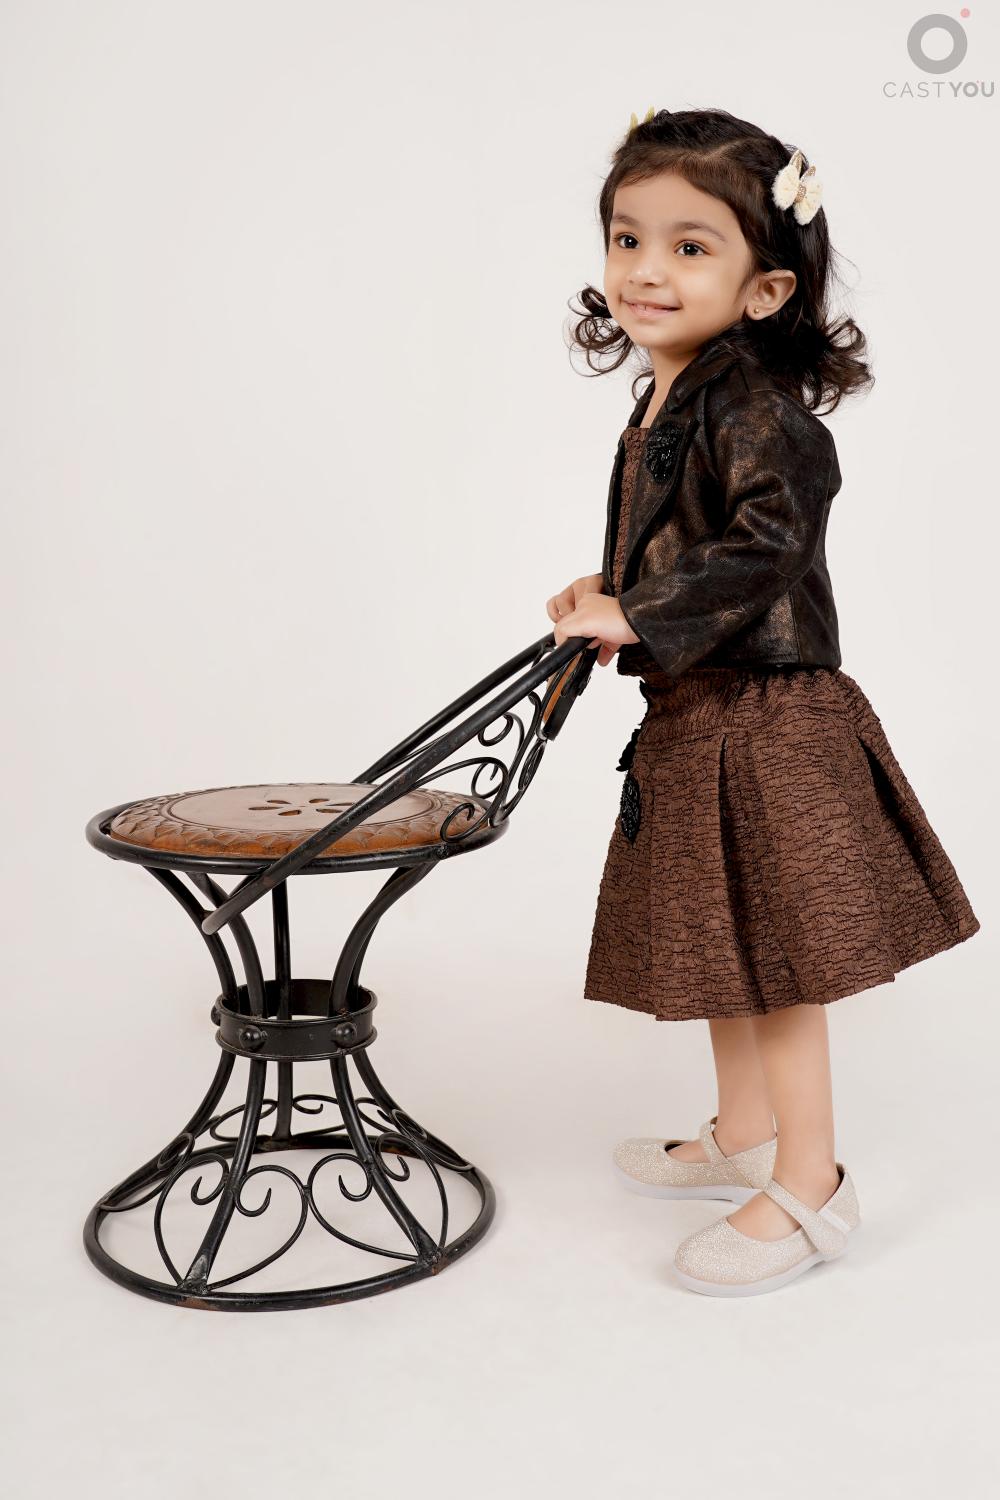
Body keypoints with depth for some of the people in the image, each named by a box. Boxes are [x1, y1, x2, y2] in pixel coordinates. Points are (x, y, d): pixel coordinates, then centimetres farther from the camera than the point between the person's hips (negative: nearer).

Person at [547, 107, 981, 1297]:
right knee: (722, 947, 20)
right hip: (696, 721, 10)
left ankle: (810, 1188, 16)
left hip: (765, 726, -10)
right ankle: (740, 1140, 37)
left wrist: (638, 615, -25)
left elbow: (765, 539, -30)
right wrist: (611, 594, 9)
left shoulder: (751, 405, -17)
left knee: (775, 961, 0)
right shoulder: (663, 406, 12)